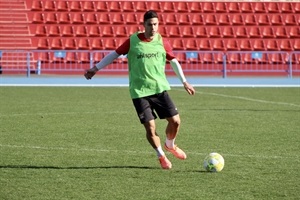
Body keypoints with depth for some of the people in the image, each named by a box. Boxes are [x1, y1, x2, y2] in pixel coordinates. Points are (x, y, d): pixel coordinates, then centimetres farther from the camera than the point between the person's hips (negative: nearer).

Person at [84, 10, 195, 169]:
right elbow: (115, 54, 5)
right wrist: (96, 68, 5)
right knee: (150, 127, -7)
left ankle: (170, 145, 27)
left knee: (175, 120, -5)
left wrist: (184, 82, 12)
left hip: (160, 88, 2)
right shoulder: (133, 41, -4)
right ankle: (161, 156, 19)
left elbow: (174, 62, 13)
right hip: (139, 91, -2)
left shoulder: (162, 42, 1)